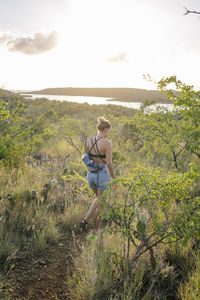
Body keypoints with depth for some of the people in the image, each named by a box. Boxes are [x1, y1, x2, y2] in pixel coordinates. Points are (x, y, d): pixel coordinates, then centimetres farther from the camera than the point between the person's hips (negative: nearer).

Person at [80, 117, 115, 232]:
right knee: (101, 203, 10)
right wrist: (114, 178, -6)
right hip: (103, 174, -6)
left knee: (99, 199, 26)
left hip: (91, 174, 6)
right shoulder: (107, 142, -15)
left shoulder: (90, 141, 3)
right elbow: (109, 163, -17)